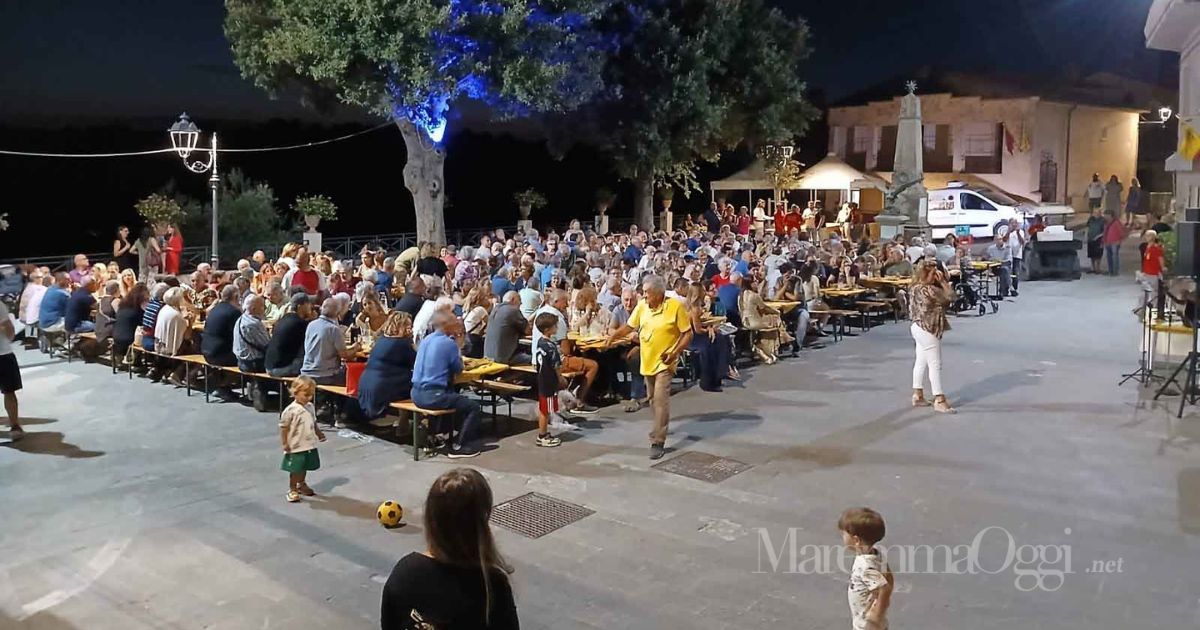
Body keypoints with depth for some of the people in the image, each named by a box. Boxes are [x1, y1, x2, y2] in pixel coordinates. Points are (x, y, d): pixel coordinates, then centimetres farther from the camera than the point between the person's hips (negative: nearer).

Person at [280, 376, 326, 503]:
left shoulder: (310, 407, 1)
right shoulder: (291, 410, -21)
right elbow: (283, 427, -16)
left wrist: (319, 433, 19)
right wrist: (285, 443, -16)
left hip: (309, 445, 6)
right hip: (296, 447, -6)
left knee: (304, 467, 21)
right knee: (295, 470, 5)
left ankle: (301, 484, 42)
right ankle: (292, 490, 22)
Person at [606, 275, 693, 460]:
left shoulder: (676, 306, -15)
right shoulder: (642, 306, -1)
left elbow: (688, 334, -10)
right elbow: (629, 326, 9)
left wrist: (675, 352, -21)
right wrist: (613, 336, -7)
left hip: (664, 362, -6)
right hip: (648, 361, 6)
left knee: (661, 400, -13)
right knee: (653, 400, 18)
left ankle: (658, 442, -10)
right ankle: (661, 428, 40)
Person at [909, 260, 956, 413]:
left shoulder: (918, 287, 8)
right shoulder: (928, 289, -23)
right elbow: (950, 297, -15)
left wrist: (940, 281, 5)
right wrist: (943, 280, -9)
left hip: (920, 328, 10)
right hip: (928, 330, -10)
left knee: (921, 362, 15)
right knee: (935, 365, -5)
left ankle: (918, 395, 22)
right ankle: (939, 400, -1)